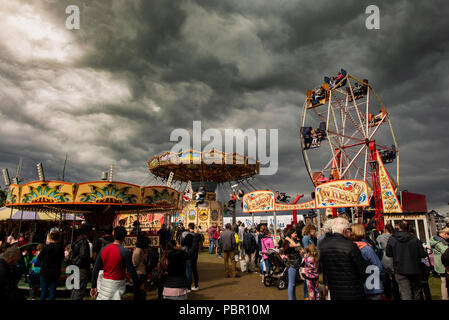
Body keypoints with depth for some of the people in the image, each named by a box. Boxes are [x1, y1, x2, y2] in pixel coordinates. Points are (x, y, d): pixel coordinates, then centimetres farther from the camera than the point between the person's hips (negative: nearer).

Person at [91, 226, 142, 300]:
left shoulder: (103, 250, 3)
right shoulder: (125, 252, -13)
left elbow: (95, 270, 7)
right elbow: (131, 271, -11)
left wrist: (93, 287, 15)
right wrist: (139, 285, 1)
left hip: (105, 282, 5)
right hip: (118, 284, -4)